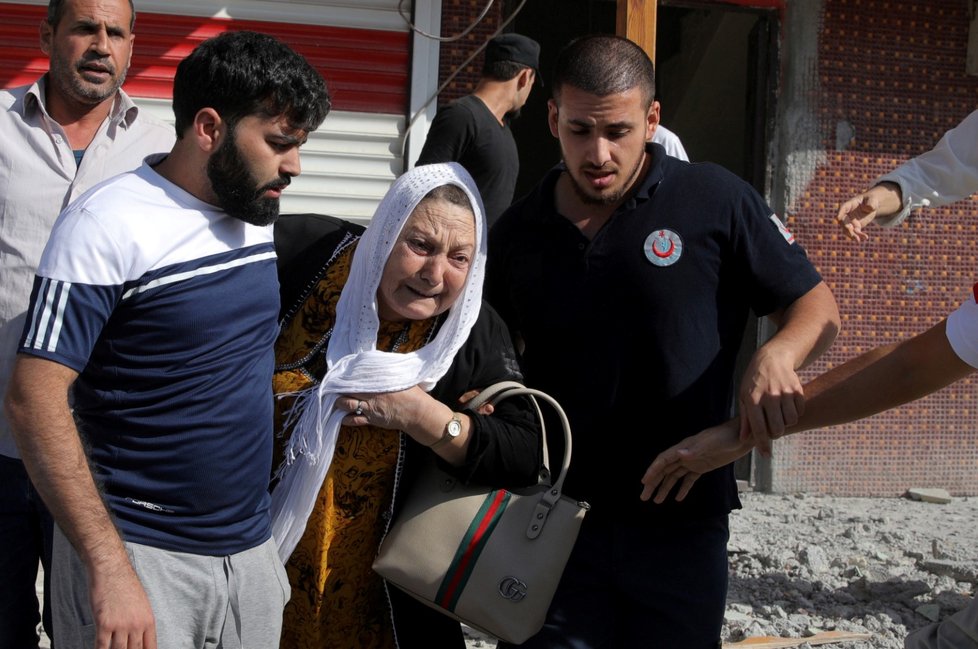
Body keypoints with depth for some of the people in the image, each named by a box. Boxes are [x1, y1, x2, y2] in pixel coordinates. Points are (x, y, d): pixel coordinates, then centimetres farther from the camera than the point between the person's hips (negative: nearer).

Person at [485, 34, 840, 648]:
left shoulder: (717, 201, -6)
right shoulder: (519, 231, 4)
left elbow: (817, 307, 0)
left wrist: (777, 356, -22)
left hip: (682, 526, -2)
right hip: (555, 518, 2)